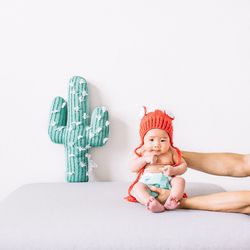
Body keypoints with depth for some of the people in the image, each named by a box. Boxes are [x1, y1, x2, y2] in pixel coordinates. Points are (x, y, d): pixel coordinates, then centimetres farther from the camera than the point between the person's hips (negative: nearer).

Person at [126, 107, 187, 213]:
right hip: (147, 182, 0)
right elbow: (133, 168, 5)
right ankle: (150, 202, -53)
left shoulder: (172, 152, 5)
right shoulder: (143, 152, 7)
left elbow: (183, 165, 7)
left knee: (180, 180, -25)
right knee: (137, 187, -30)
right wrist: (145, 159, -12)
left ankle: (171, 200, -45)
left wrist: (174, 170, -15)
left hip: (167, 181, 1)